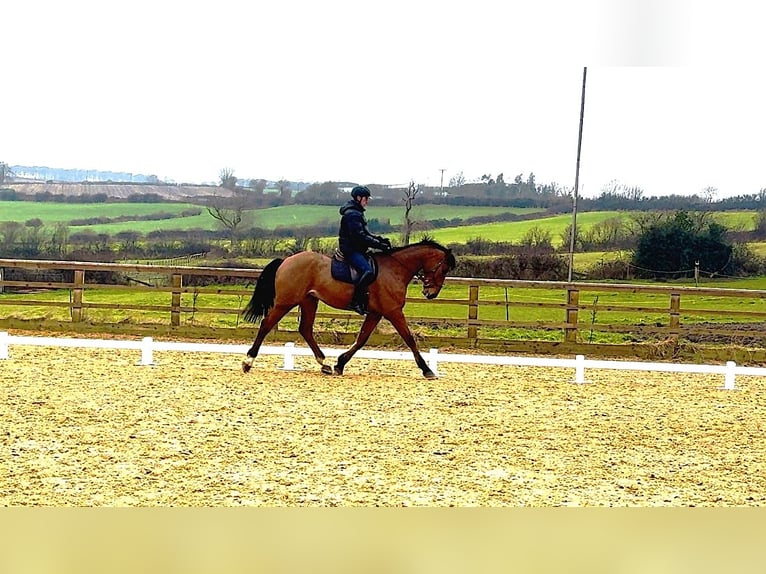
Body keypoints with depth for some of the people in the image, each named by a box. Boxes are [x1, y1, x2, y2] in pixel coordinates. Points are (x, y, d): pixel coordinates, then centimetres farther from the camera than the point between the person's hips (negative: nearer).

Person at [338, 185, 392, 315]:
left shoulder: (357, 213, 19)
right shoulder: (352, 214, -15)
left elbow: (365, 233, 21)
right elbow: (360, 236, -22)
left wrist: (380, 239, 6)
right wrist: (379, 245, -22)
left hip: (356, 250, 11)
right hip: (350, 250, -11)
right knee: (367, 271, -28)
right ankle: (355, 302, -26)